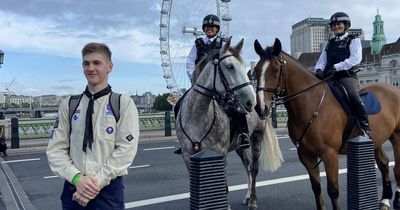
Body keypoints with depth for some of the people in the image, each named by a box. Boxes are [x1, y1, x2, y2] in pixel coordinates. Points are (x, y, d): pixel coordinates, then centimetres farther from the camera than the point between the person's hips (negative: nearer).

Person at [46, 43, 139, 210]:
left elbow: (126, 150, -10)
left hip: (108, 190, -2)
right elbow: (56, 149, 2)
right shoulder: (68, 105, 4)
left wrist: (97, 183, -13)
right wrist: (77, 179, -12)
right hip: (73, 189, 3)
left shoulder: (124, 103, -5)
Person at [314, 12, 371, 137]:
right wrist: (319, 69, -9)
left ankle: (366, 128, -23)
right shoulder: (330, 43, 24)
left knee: (354, 96, -31)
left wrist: (336, 67, -19)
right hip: (329, 78, 5)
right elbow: (321, 61, 16)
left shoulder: (354, 40, 10)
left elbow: (355, 59, -7)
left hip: (346, 76, -5)